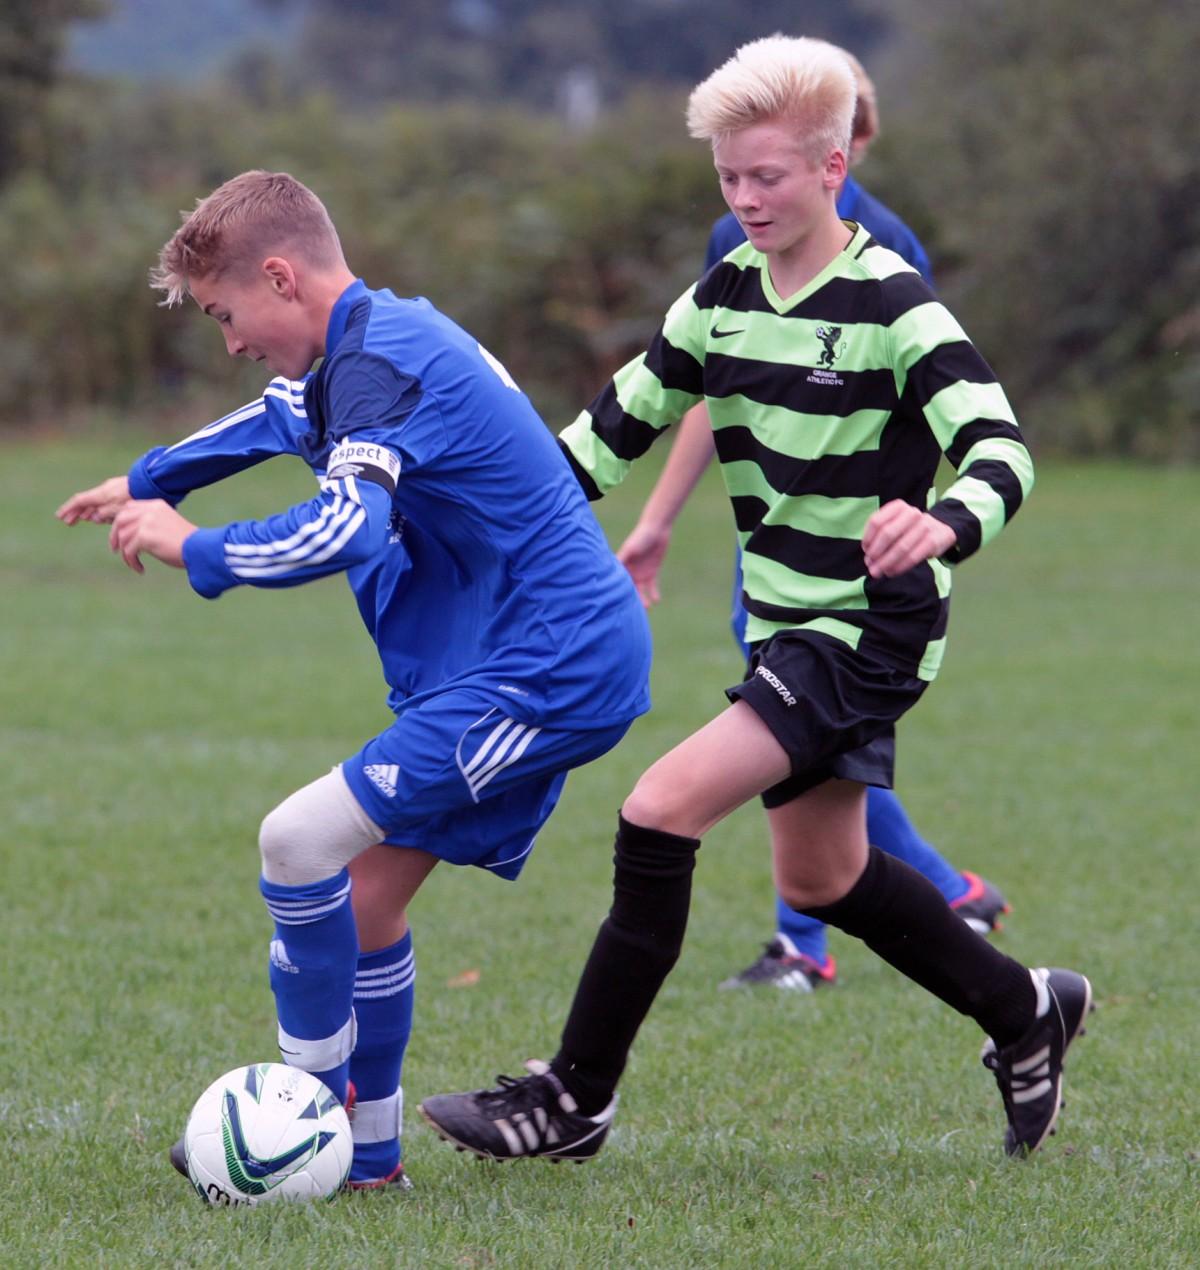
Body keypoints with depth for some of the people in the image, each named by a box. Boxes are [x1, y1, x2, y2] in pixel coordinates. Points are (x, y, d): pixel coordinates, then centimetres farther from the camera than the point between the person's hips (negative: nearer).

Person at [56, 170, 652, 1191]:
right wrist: (145, 482, 50)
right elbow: (284, 420, 40)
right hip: (568, 659, 11)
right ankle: (366, 1151, 22)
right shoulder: (381, 342, 16)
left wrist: (192, 549, -20)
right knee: (368, 890, 13)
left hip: (545, 670, -11)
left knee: (301, 841, -16)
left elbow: (345, 530, -33)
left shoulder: (380, 359, -17)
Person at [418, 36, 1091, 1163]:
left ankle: (573, 1100, -11)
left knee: (662, 812, -18)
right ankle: (1025, 1012, 38)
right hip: (785, 624, 8)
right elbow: (623, 418, 13)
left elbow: (1000, 445, -24)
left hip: (869, 629, -8)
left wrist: (946, 523, -45)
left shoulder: (889, 306, -15)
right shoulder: (726, 296, 5)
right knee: (821, 877, 17)